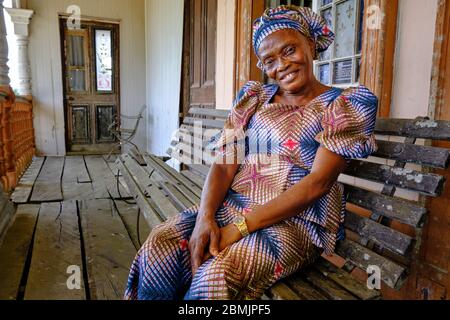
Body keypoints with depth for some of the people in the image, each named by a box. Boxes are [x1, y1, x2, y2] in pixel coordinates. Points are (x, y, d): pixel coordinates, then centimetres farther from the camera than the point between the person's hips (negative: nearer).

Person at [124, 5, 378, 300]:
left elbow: (318, 183, -15)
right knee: (158, 248, -20)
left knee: (215, 275, -30)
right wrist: (205, 216, -18)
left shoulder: (345, 104, -4)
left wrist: (241, 226, -20)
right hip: (231, 205, 4)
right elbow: (225, 163, 1)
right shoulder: (253, 98, 9)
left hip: (297, 221, -3)